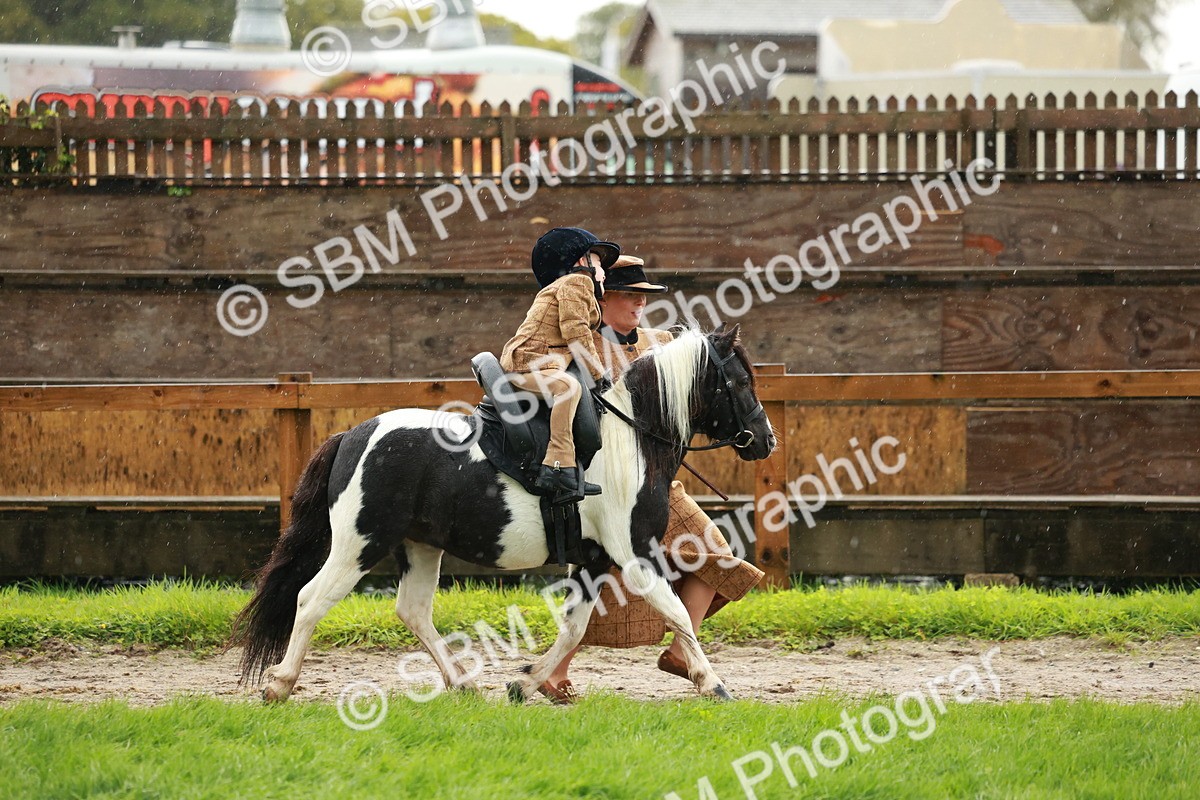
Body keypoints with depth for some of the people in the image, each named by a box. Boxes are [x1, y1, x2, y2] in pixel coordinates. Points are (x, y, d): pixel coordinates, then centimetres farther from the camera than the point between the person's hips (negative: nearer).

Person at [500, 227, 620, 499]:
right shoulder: (577, 282, -1)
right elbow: (575, 331, -13)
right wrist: (598, 372, -10)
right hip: (527, 366, -11)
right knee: (568, 386, -34)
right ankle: (560, 465, -44)